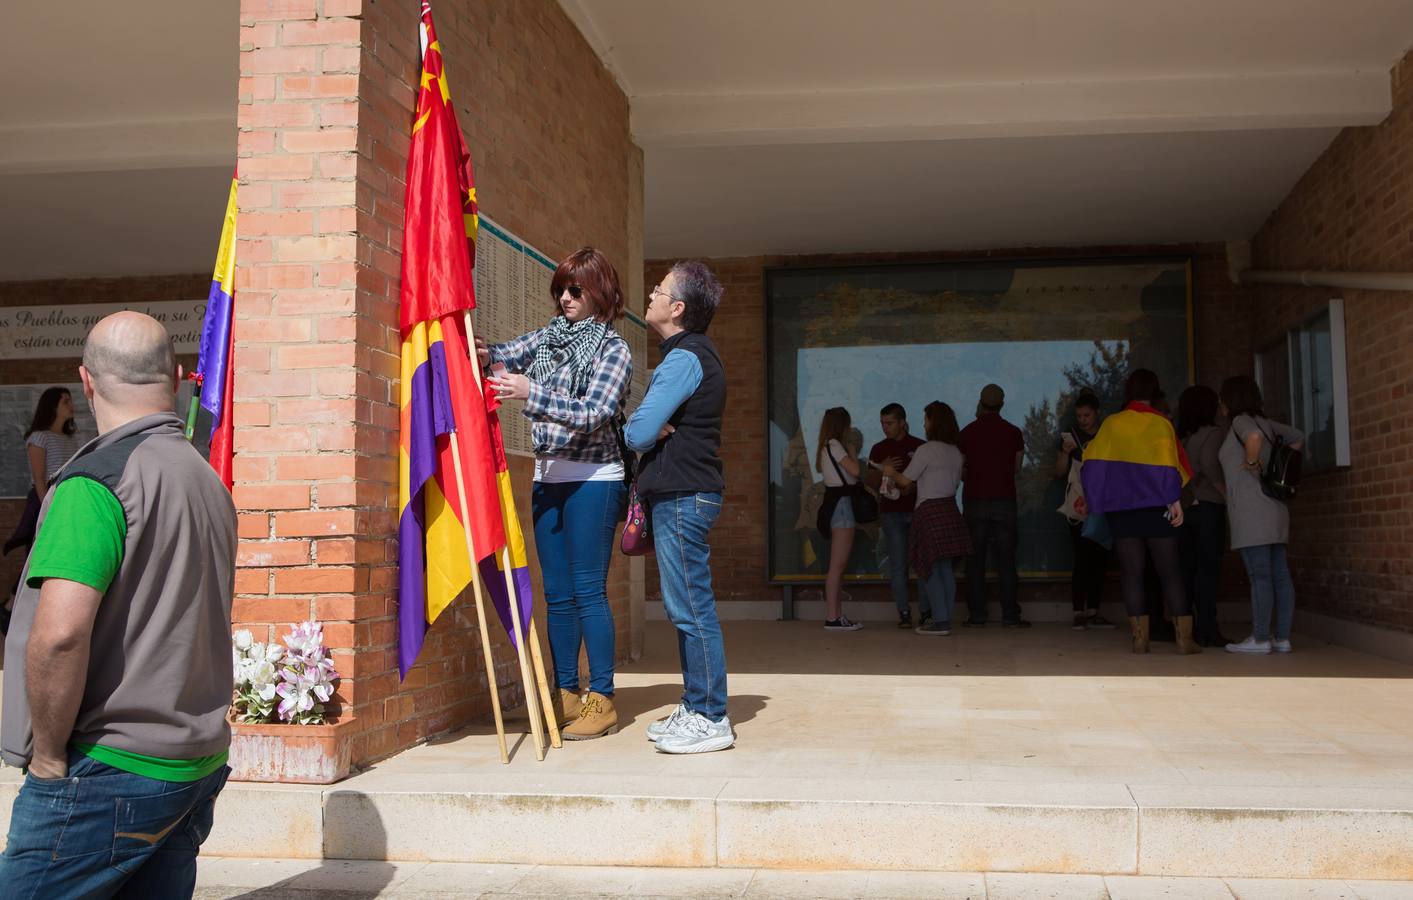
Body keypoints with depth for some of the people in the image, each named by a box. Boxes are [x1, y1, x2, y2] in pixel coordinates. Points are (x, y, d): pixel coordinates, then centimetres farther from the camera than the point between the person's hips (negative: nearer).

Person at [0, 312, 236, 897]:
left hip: (109, 771, -8)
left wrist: (48, 757, -12)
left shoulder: (99, 477, -15)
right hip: (197, 766, 8)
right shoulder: (210, 482, 11)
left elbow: (59, 632, -26)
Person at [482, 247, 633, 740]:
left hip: (593, 480, -6)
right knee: (557, 593, 8)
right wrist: (486, 353, -14)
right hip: (548, 478, 6)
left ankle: (602, 701, 1)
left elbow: (594, 413, -17)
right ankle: (565, 695, 15)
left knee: (588, 591, -6)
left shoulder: (613, 348, -6)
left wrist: (530, 393, -23)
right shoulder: (549, 335, 12)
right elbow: (506, 354, 10)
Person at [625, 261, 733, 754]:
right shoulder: (697, 354, 18)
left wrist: (641, 428, 1)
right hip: (681, 494, 11)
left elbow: (639, 433, -20)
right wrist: (656, 429, 0)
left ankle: (710, 720, 1)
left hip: (682, 497, -11)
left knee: (691, 608, -5)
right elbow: (653, 428, 20)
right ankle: (696, 707, 23)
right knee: (686, 608, 14)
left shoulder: (684, 359, -15)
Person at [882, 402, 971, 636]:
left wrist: (891, 472, 15)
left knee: (931, 568, -2)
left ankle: (941, 620, -5)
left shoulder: (926, 450, -10)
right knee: (945, 568, 9)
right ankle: (946, 618, 10)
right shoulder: (956, 452, 11)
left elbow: (905, 481, -7)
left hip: (930, 511, -7)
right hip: (950, 509, 7)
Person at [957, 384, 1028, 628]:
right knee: (1006, 560, 3)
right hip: (1004, 501, 0)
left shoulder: (967, 432, 0)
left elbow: (960, 470, 6)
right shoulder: (1013, 433, 1)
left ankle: (977, 615, 2)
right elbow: (1016, 468, 10)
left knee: (975, 561, 4)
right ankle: (1010, 615, 2)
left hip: (975, 500, 0)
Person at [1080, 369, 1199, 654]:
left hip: (1120, 509, 2)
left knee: (1131, 572, 4)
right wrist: (1175, 500, -9)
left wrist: (1092, 500, 12)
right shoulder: (1160, 424, -3)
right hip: (1155, 507, -2)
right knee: (1170, 571, 2)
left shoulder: (1110, 424, 4)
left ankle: (1140, 638, 0)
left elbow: (1093, 465, 4)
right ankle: (1184, 638, -1)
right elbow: (1167, 466, -10)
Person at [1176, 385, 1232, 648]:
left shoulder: (1180, 436, 11)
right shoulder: (1211, 433, -5)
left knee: (1187, 567, 8)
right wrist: (1227, 493, -10)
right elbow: (1209, 464, -18)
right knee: (1208, 566, -5)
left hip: (1184, 506, 6)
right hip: (1207, 506, -6)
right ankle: (1207, 630, -6)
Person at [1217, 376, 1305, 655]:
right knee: (1280, 575, 6)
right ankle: (1282, 637, 8)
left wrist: (1251, 463, -13)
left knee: (1259, 575, -8)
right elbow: (1298, 438, 32)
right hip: (1274, 507, 8)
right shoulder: (1265, 422, 19)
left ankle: (1260, 639, -7)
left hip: (1252, 511, -8)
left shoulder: (1241, 420, -5)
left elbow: (1254, 437, -28)